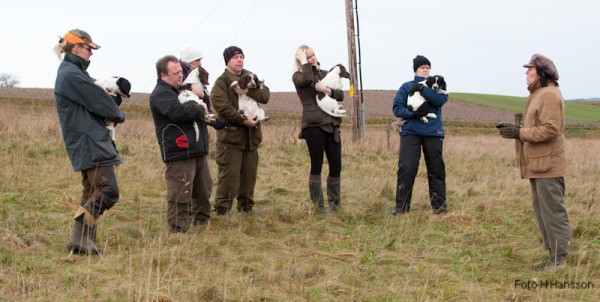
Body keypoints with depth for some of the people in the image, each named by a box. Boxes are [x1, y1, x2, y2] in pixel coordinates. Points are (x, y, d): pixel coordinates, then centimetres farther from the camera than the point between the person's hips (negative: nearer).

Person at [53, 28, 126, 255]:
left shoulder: (74, 72, 19)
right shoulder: (71, 74, -14)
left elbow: (97, 98, 15)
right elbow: (99, 102, -12)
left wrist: (115, 97, -4)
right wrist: (119, 116, 5)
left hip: (89, 142, 11)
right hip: (90, 143, -11)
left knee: (92, 194, 11)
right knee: (107, 191, -12)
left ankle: (85, 241, 11)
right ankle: (79, 240, -12)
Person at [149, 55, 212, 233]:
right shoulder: (161, 94, -10)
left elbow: (206, 104, 30)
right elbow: (178, 112, -27)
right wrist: (200, 110, -11)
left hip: (198, 151, 10)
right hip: (179, 154, -10)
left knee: (203, 191, 18)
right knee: (180, 195, -10)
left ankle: (202, 222, 32)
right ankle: (178, 231, -5)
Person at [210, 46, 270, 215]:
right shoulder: (222, 82, -6)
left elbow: (265, 95, -1)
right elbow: (223, 107, -18)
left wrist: (247, 91, -17)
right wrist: (243, 120, -20)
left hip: (251, 134, 6)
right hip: (230, 135, -6)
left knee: (249, 173, 11)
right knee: (229, 174, -8)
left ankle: (246, 207, 22)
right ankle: (222, 209, -2)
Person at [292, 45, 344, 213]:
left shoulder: (325, 74, 18)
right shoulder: (298, 76, 2)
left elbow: (340, 95, 10)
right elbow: (306, 79, -23)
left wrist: (327, 90, -7)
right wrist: (304, 62, -9)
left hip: (331, 124, 5)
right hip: (313, 125, -5)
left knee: (336, 166, 4)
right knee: (317, 166, -2)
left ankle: (334, 204, 18)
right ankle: (318, 206, 6)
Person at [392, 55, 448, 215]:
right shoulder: (406, 87, 10)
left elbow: (441, 99, -10)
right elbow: (397, 108, 1)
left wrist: (422, 89, -16)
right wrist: (413, 114, -16)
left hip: (433, 132, 1)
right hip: (410, 132, -1)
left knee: (436, 169, 3)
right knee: (406, 169, -9)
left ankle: (439, 205, 11)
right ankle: (401, 206, -4)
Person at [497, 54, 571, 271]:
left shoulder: (549, 95, -15)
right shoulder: (538, 94, 19)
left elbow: (550, 129, -23)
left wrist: (520, 133, -20)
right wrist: (515, 130, 6)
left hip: (547, 165, -11)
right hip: (537, 164, 11)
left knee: (552, 211, -8)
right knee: (542, 210, 14)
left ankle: (560, 257, -4)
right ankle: (554, 253, 20)